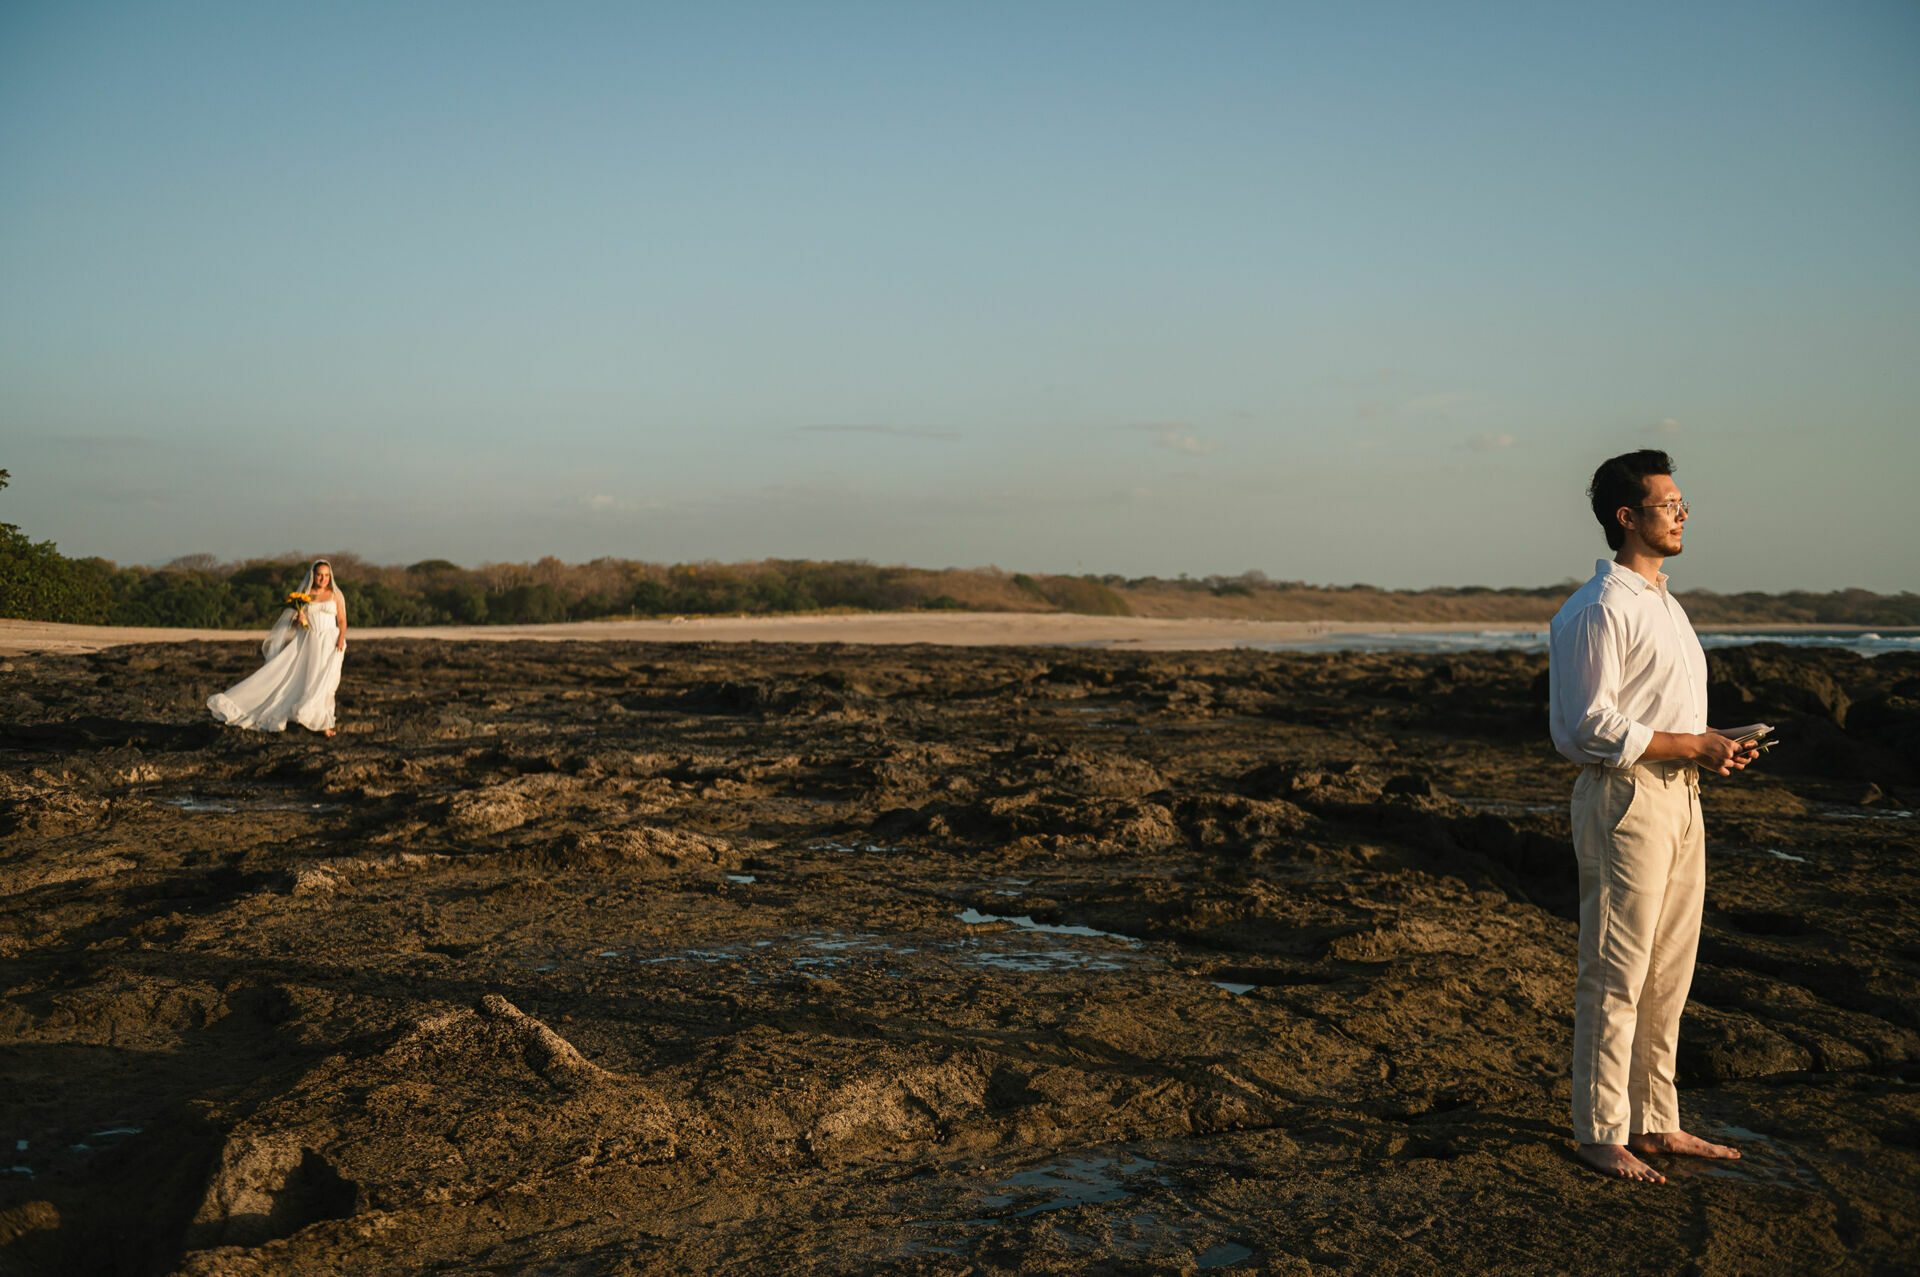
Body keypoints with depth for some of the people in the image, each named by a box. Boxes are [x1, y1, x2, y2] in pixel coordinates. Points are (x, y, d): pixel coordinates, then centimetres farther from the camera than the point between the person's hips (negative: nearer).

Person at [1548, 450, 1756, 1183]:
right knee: (1615, 978, -3)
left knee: (1668, 973, 14)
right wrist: (1694, 746, -16)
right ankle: (1600, 1133, 7)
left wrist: (1713, 751, 6)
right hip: (1624, 801, -10)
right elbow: (1591, 727, -19)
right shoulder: (1597, 611, -14)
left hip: (1679, 800, 10)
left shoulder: (1663, 604, 18)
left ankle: (1655, 1123, 24)